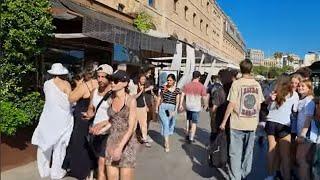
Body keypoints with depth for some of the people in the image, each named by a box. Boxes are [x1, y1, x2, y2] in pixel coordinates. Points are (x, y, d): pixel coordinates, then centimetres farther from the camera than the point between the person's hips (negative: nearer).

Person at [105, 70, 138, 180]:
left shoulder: (131, 100, -11)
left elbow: (131, 128, -16)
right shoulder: (110, 100, 4)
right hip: (111, 141, 5)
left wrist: (120, 147, -22)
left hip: (127, 143, -4)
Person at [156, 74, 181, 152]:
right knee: (165, 124, -12)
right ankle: (167, 144, -9)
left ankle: (166, 140, 33)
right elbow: (159, 98, 10)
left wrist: (175, 110, -14)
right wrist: (157, 107, 11)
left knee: (170, 125, 11)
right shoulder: (163, 88, 1)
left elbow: (177, 101, -3)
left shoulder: (177, 90, 0)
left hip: (172, 108, 1)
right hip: (163, 107, -1)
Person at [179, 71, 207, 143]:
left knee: (188, 120, 23)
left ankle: (187, 135, 32)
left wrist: (181, 105, 5)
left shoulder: (187, 85, -1)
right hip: (196, 107, -3)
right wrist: (205, 105, 7)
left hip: (188, 106, 4)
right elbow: (204, 98, -10)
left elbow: (182, 95, -1)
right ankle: (191, 138, 12)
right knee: (194, 123, 7)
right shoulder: (201, 86, -11)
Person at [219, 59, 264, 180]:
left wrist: (224, 121, -8)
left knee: (235, 153, 3)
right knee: (248, 152, 18)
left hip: (237, 123, -4)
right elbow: (259, 105, 8)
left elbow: (231, 104, -14)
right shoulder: (257, 84, 3)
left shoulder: (236, 83, -10)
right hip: (252, 123, 5)